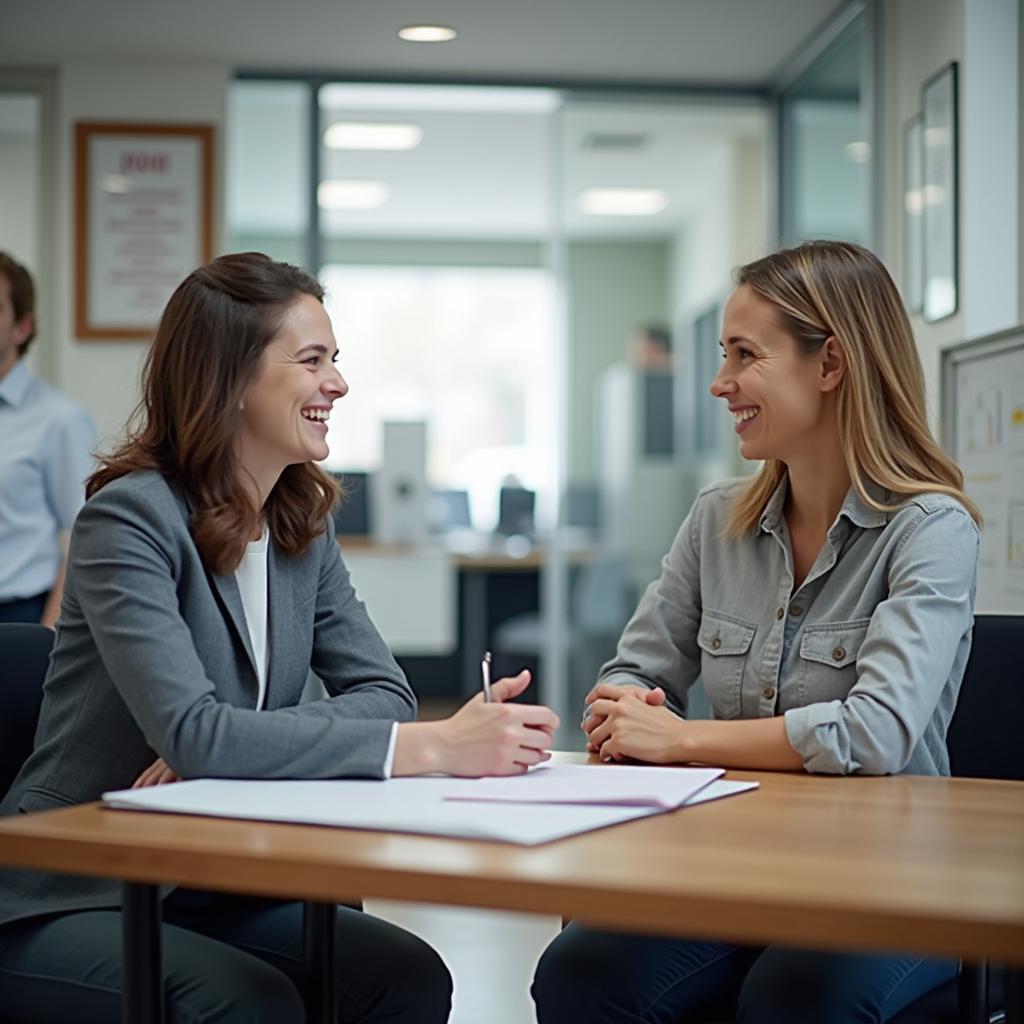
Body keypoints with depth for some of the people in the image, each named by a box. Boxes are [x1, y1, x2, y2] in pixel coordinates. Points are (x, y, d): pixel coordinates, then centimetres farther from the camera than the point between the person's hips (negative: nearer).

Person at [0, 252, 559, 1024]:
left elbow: (383, 692, -5)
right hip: (70, 901, -6)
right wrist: (435, 747, -36)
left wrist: (221, 751, -23)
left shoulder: (305, 526, 5)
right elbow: (192, 731, -29)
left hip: (217, 888, 6)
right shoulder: (130, 518, -17)